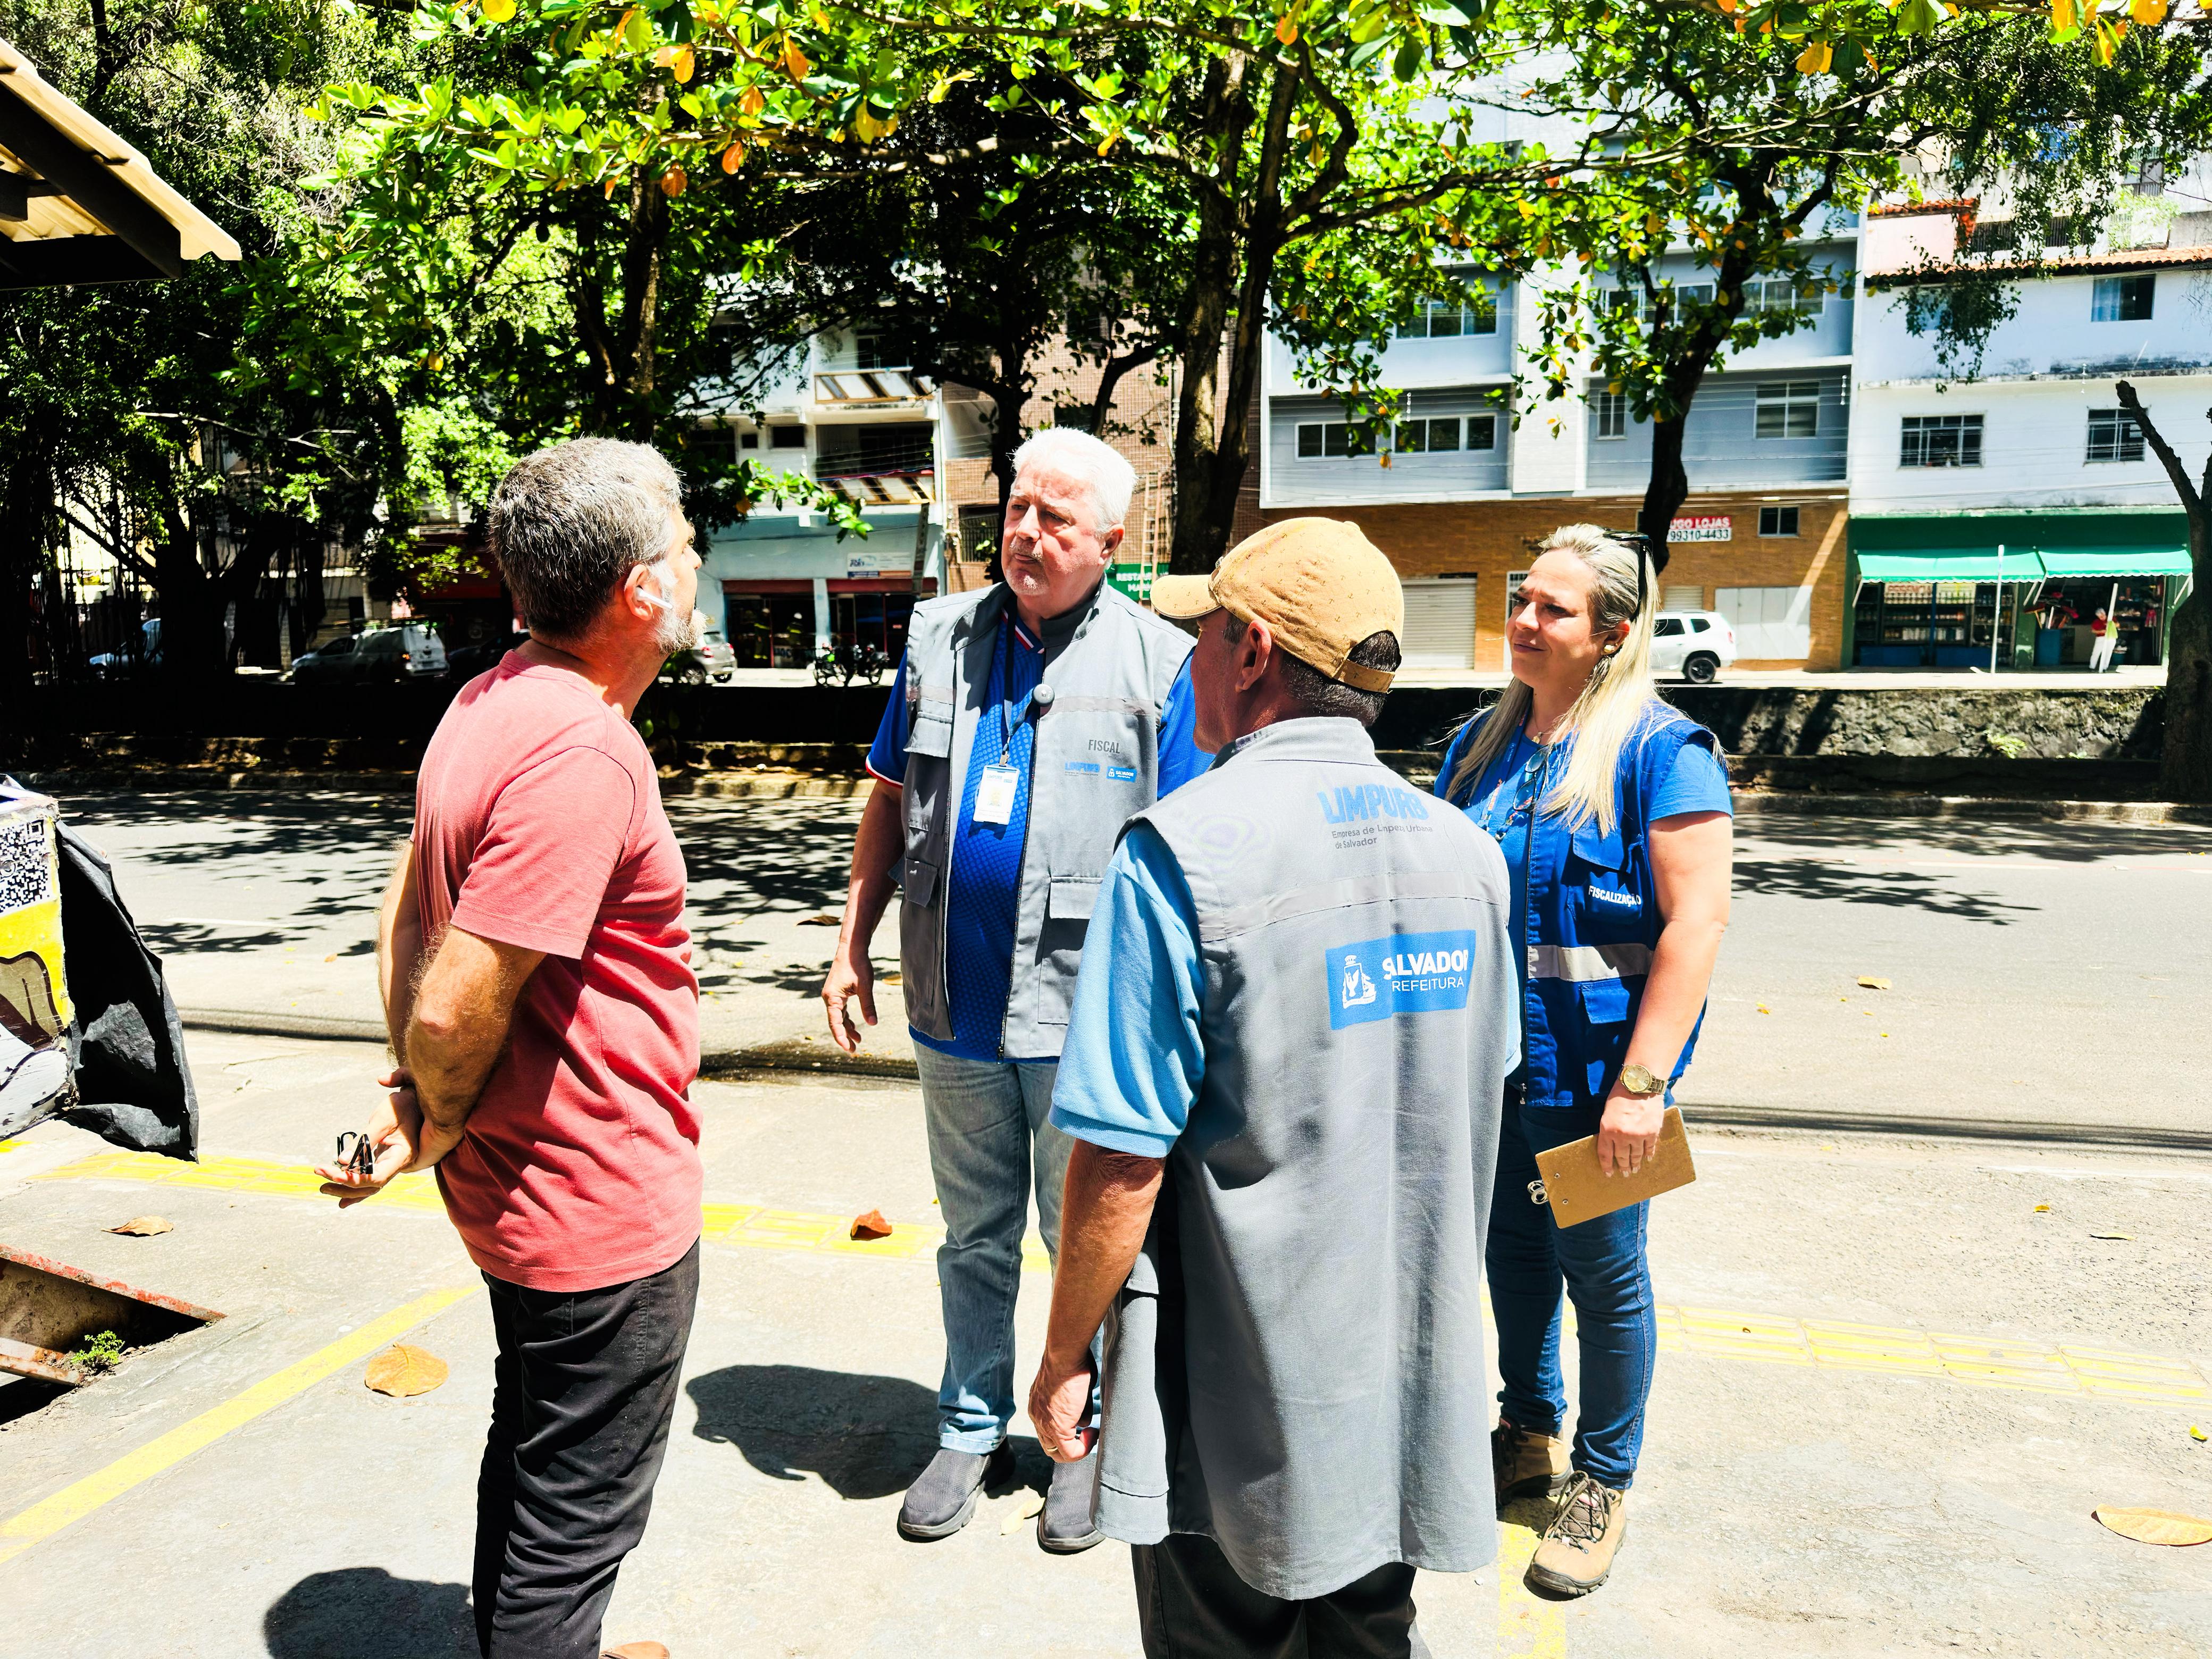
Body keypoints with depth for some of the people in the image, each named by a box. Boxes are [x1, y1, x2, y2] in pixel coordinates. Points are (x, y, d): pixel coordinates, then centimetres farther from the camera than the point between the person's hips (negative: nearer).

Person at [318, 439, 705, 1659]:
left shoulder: (492, 702, 2)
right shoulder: (585, 756, -28)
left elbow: (406, 924, 8)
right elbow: (458, 1012, -29)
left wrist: (413, 1096, 5)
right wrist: (438, 1132, -10)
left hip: (518, 1183, 10)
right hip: (605, 1203, -10)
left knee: (528, 1451, 28)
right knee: (578, 1512, 9)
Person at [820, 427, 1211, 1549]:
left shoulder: (1159, 663, -5)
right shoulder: (939, 638, 6)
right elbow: (891, 802, 12)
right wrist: (851, 947, 7)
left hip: (1086, 1009, -3)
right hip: (957, 1003, 4)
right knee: (973, 1235, 18)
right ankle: (973, 1426, 35)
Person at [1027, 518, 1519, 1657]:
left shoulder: (1183, 852, -21)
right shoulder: (1465, 849, -1)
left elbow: (1121, 1164, -22)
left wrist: (1064, 1358, -8)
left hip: (1238, 1407, -5)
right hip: (1409, 1385, 6)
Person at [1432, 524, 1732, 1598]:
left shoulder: (1661, 751, -13)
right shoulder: (1481, 744, 7)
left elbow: (1697, 919, -17)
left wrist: (1642, 1083, -21)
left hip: (1591, 1066, -6)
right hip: (1490, 1062, 6)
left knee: (1601, 1271, 8)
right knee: (1514, 1249, 19)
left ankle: (1602, 1482, 29)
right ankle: (1529, 1437, 41)